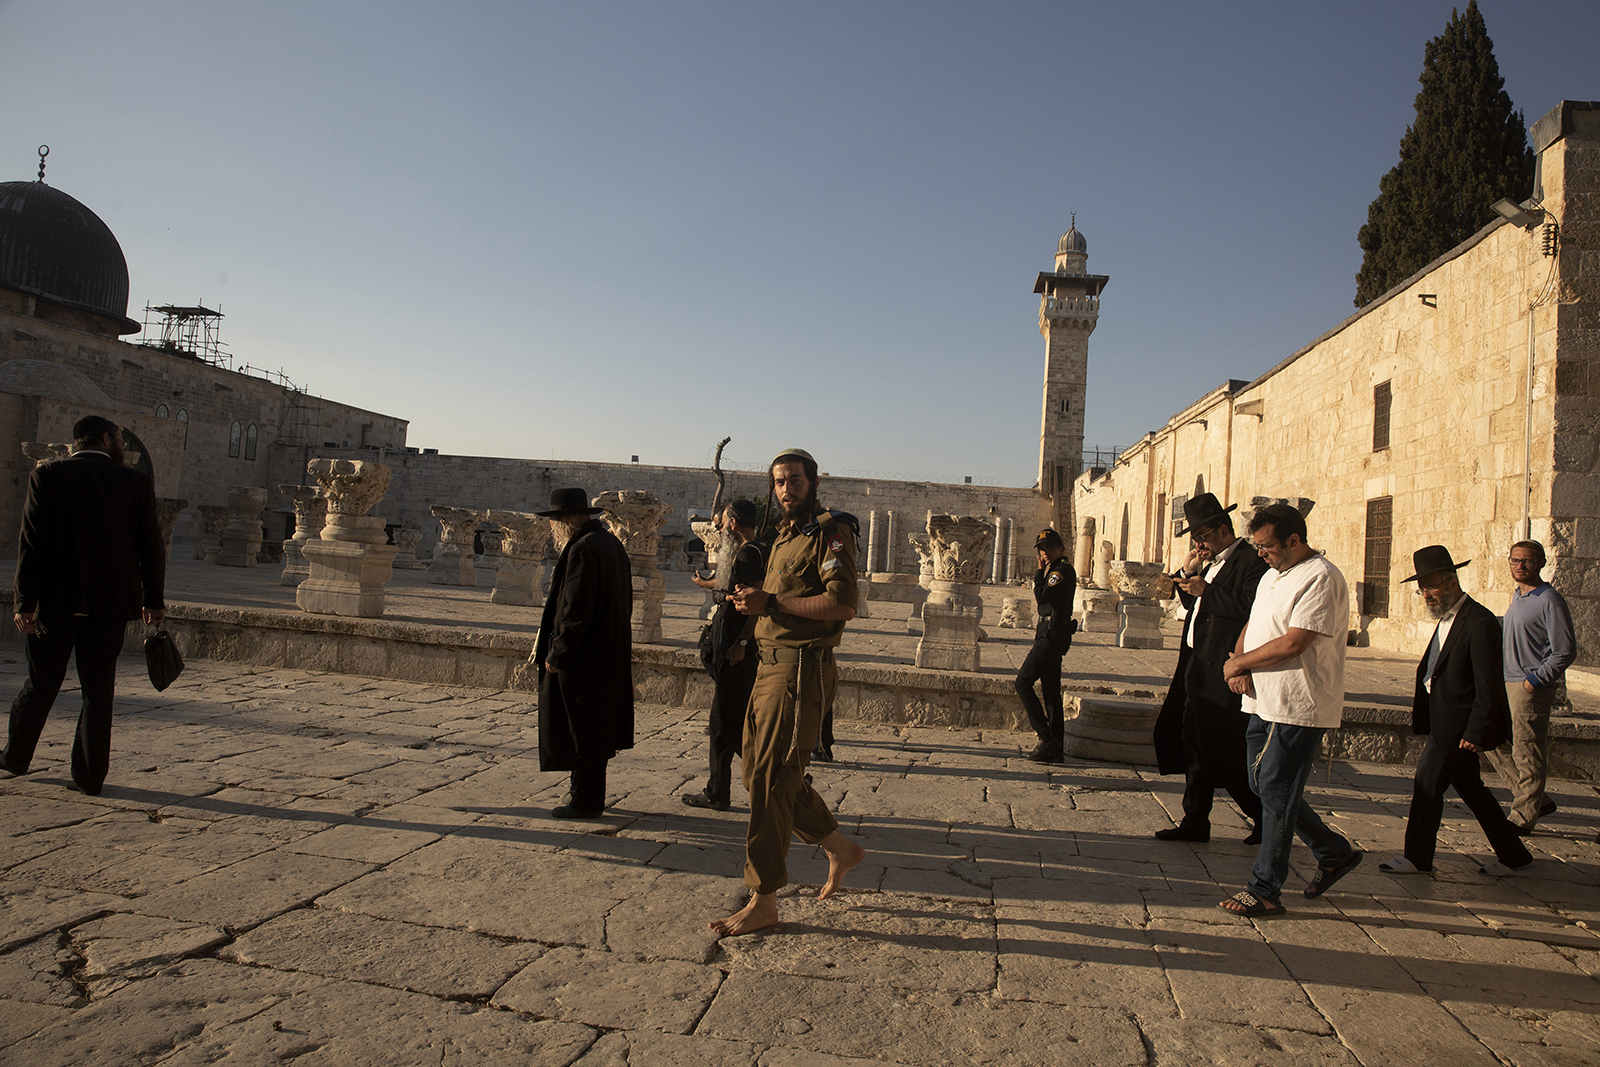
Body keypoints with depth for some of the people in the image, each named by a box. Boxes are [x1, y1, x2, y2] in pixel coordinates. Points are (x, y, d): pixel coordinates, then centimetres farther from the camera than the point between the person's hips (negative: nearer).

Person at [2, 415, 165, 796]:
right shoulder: (136, 483, -2)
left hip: (57, 599, 0)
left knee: (41, 682, 17)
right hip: (111, 603, 0)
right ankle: (90, 775, 10)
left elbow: (32, 543, -6)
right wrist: (153, 600, 11)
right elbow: (151, 547, 2)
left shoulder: (47, 475, -3)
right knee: (99, 689, 7)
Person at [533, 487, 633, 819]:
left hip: (583, 657, -10)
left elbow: (575, 610, -22)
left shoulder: (582, 549, -19)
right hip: (610, 653, 10)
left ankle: (586, 801, 10)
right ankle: (588, 794, 27)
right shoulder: (612, 542, 10)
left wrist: (556, 655, -15)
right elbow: (624, 600, 16)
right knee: (596, 728, 17)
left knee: (582, 730, 1)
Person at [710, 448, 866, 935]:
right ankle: (841, 849, 30)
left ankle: (763, 902, 3)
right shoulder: (785, 535, 20)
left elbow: (843, 604, -22)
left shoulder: (831, 531, -9)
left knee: (771, 781, -8)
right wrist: (752, 599, 11)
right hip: (771, 663, 10)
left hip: (801, 670, -10)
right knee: (760, 771, 15)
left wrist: (771, 602, -20)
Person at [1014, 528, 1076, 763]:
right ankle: (1055, 749, 13)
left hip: (1053, 635, -10)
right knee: (1051, 691, 10)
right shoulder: (1056, 571, 19)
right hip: (1050, 635, 10)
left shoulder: (1063, 570, -11)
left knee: (1022, 683, -11)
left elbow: (1042, 597, -20)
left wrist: (1040, 572, -10)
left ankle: (1046, 738, -11)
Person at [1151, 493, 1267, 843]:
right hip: (1198, 667, 10)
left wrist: (1206, 590, -21)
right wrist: (1187, 573, 6)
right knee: (1194, 746, 12)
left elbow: (1253, 607, -25)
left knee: (1222, 753, -3)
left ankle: (1265, 818, 17)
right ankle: (1195, 822, 22)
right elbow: (1192, 603, 22)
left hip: (1222, 671, -9)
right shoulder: (1212, 561, 17)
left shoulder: (1251, 560, -12)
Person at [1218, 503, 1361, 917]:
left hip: (1298, 709, -9)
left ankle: (1265, 891, 7)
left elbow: (1293, 643, -22)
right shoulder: (1272, 576, 16)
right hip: (1264, 702, 9)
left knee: (1275, 793, -3)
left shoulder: (1322, 579, -15)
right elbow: (1251, 628, 18)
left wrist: (1240, 662, -11)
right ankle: (1335, 853, 33)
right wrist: (1238, 666, -2)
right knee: (1265, 788, 15)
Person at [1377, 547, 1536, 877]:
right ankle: (1514, 857, 27)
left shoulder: (1480, 622, -18)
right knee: (1470, 787, 16)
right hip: (1447, 720, 10)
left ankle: (1416, 856, 12)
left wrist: (1475, 732, -21)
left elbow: (1488, 686, -20)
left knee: (1428, 783, -2)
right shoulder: (1447, 618, 12)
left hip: (1460, 723, -10)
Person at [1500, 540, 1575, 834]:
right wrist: (1503, 677, 14)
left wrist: (1535, 680, -16)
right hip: (1509, 683, 9)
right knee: (1509, 751, 14)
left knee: (1527, 755, -3)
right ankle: (1538, 802, 29)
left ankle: (1522, 818, 5)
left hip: (1532, 688, -9)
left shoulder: (1550, 601, -12)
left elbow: (1565, 652, -15)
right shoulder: (1517, 595, 14)